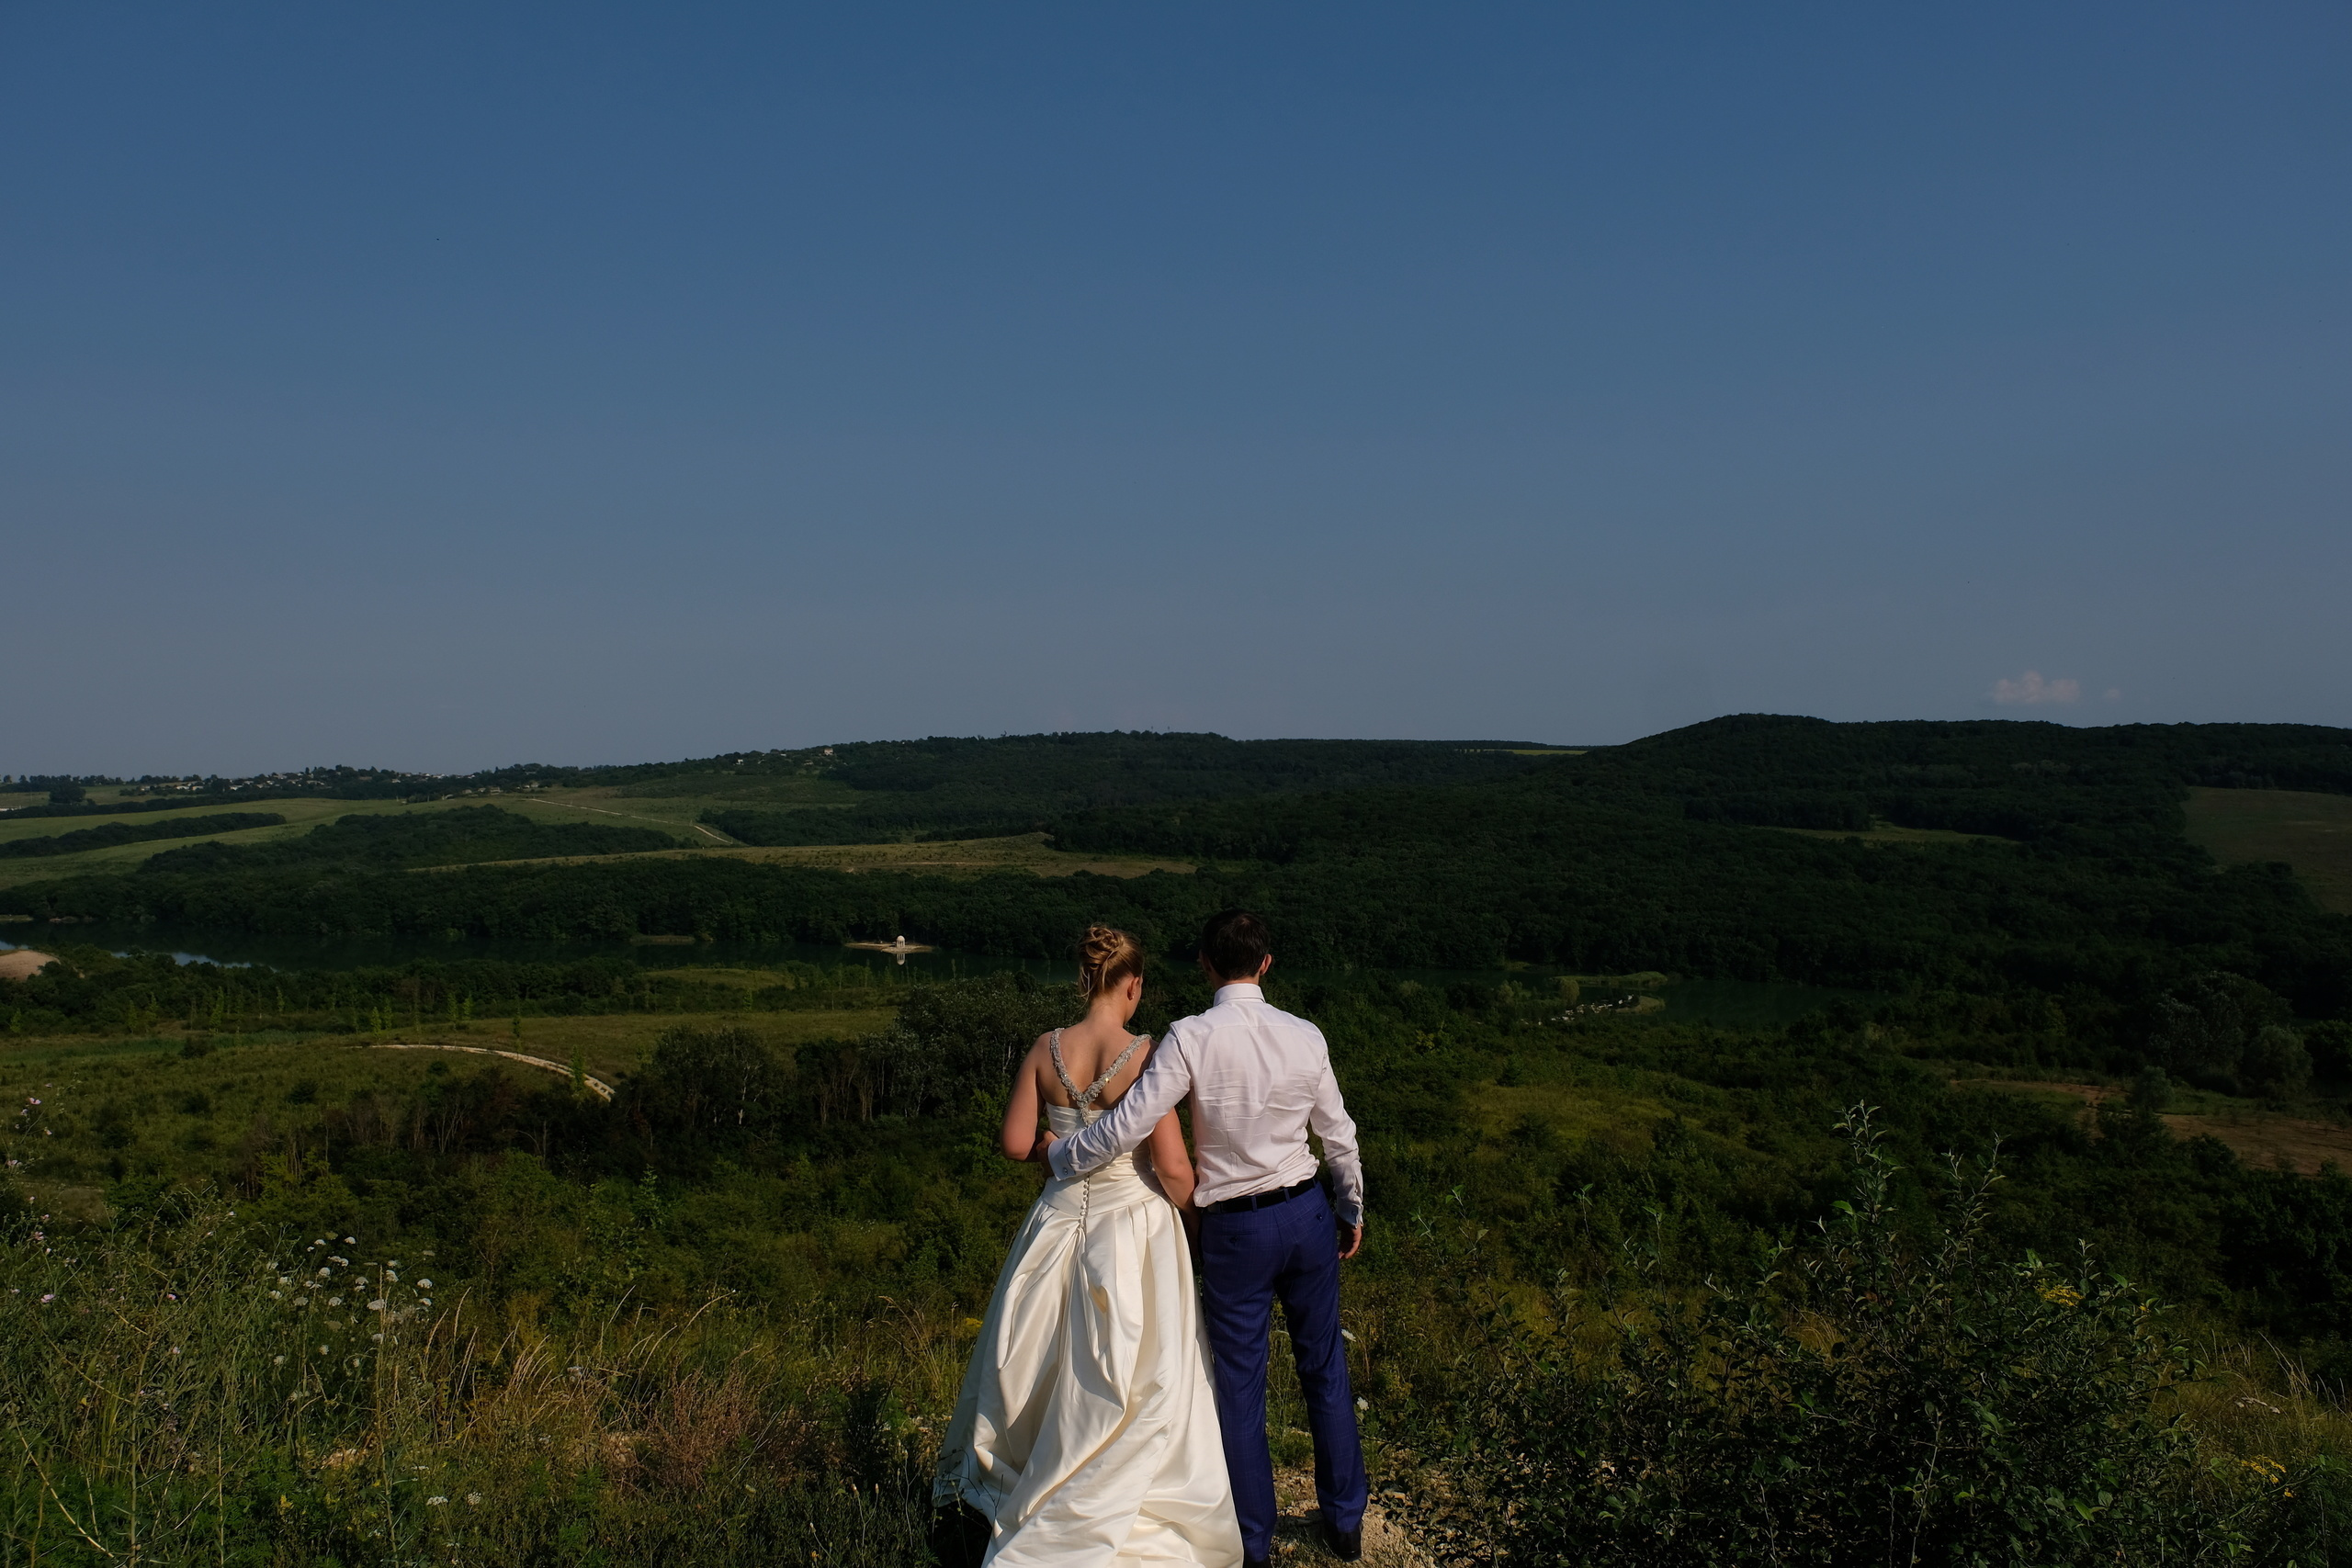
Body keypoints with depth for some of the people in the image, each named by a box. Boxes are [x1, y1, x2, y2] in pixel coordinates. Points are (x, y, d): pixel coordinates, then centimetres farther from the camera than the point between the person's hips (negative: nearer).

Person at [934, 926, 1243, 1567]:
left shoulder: (1046, 1049, -5)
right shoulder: (1145, 1056, -17)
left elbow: (1016, 1144, -1)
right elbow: (1172, 1167, -18)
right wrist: (1193, 1207, 2)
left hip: (1061, 1220, 5)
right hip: (1133, 1228, -5)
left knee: (1043, 1366, 22)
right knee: (1132, 1383, 9)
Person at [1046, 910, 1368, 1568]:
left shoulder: (1191, 1038, -15)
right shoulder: (1305, 1035, -4)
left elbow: (1126, 1128, -18)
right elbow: (1339, 1137, 5)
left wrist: (1057, 1153, 0)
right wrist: (1351, 1211, 21)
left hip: (1236, 1228, -4)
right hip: (1308, 1214, 4)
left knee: (1240, 1388, 10)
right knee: (1325, 1369, 19)